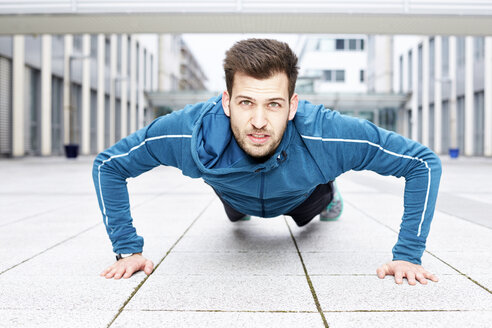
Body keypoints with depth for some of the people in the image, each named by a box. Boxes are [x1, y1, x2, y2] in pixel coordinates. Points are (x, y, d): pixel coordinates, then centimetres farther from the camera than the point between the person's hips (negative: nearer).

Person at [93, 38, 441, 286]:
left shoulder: (327, 134, -50)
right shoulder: (190, 131, -47)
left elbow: (425, 163, -39)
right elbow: (108, 165, -31)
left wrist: (407, 255, -41)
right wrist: (127, 249, -34)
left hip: (300, 197, -1)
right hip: (237, 197, 1)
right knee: (236, 215, 38)